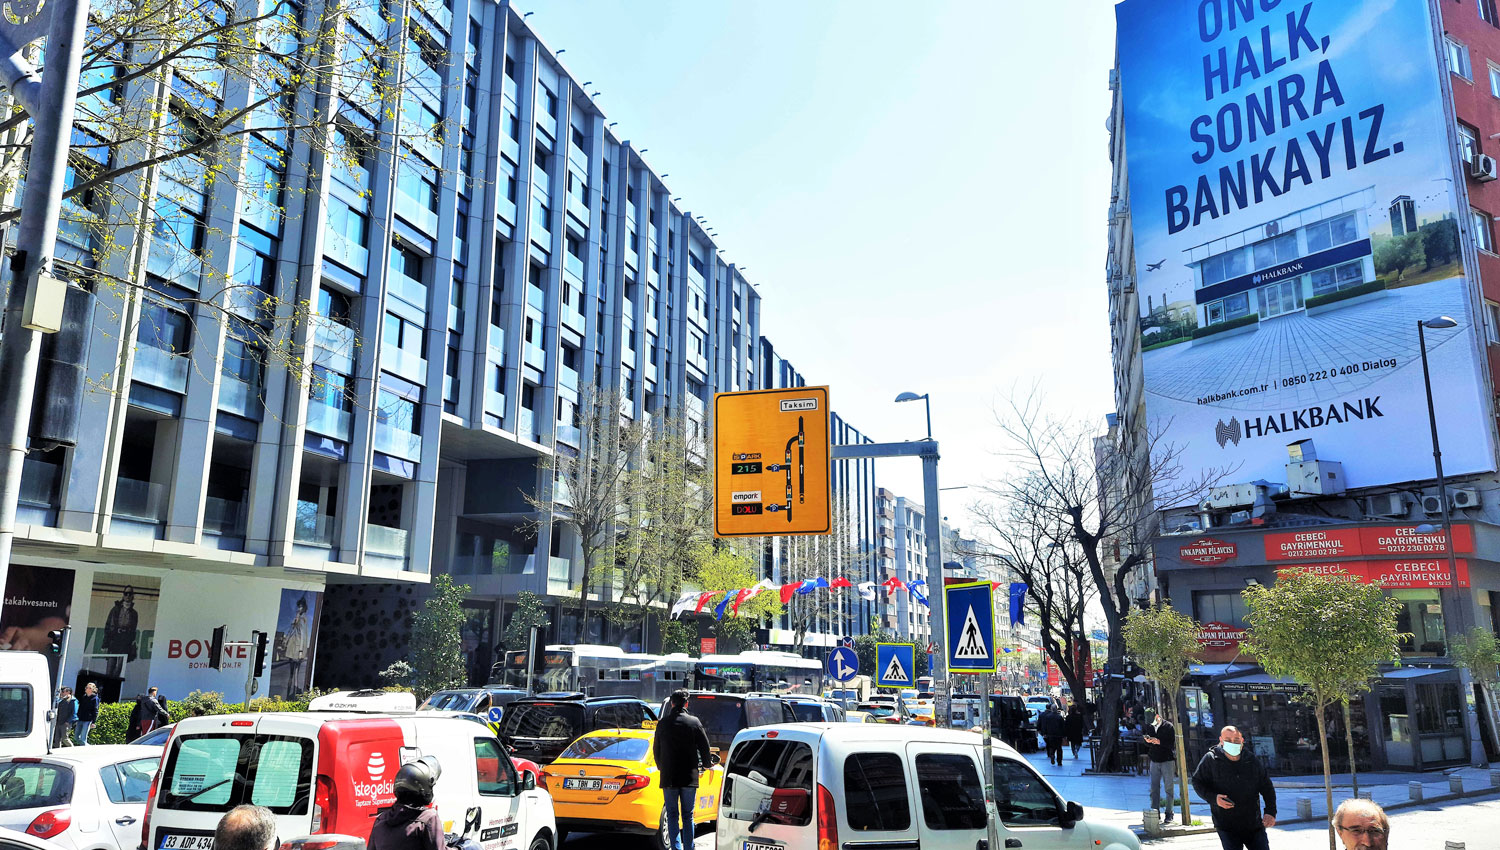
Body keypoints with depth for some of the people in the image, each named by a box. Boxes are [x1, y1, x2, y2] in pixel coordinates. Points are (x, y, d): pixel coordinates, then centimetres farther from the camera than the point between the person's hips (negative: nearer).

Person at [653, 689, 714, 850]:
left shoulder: (663, 723, 0)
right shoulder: (694, 722, -4)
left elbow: (656, 749, 10)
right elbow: (704, 747, 1)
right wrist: (707, 764, 21)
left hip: (668, 776, 0)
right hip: (690, 776, 0)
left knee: (672, 815, 7)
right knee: (688, 815, 9)